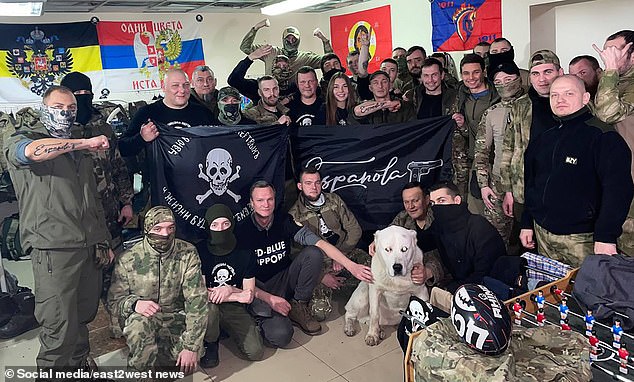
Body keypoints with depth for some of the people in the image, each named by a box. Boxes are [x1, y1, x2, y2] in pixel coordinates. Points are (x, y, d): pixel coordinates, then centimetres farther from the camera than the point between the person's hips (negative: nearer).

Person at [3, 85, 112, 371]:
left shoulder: (81, 152, 23)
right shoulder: (19, 141, 4)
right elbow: (32, 151, -24)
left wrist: (104, 242, 21)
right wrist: (85, 142, -20)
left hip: (90, 248, 6)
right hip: (54, 249, -6)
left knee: (83, 318, 13)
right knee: (60, 328, -6)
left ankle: (79, 370, 29)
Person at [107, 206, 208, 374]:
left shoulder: (188, 253, -11)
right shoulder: (127, 260, -10)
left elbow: (196, 301, -15)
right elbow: (114, 300, -4)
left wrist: (191, 347, -21)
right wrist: (134, 303, -29)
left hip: (176, 317, 2)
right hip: (142, 316, -1)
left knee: (188, 363, -21)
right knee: (140, 322, -35)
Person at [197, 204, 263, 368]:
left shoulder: (245, 254, -3)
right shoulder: (199, 251, -10)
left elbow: (249, 296, 0)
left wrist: (229, 290, -20)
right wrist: (238, 296, -15)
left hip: (235, 308, 2)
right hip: (209, 306, -2)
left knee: (255, 352, -13)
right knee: (209, 307, -38)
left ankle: (227, 329, 19)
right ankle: (210, 343, -4)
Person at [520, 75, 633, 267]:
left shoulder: (602, 136, -10)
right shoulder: (541, 140, 11)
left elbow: (618, 188, -17)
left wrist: (606, 237, -23)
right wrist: (527, 224, 15)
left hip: (581, 239, -5)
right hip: (542, 234, 6)